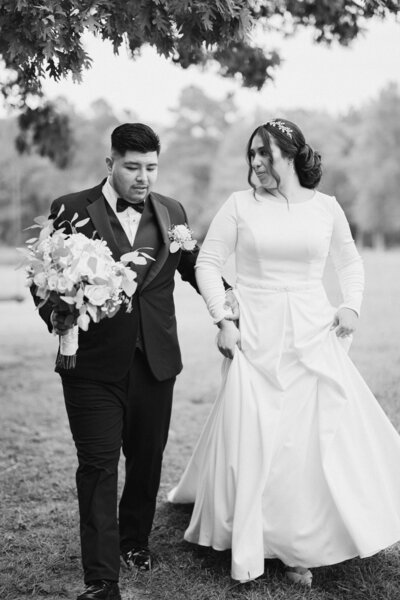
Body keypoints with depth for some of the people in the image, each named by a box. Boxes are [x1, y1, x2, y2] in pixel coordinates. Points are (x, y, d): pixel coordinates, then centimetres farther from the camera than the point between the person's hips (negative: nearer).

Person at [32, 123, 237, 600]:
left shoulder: (172, 212, 8)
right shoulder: (71, 210, -5)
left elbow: (192, 264, 23)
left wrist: (223, 293, 9)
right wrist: (56, 315, -21)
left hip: (156, 362, 4)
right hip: (94, 363, -4)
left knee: (147, 460, 17)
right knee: (98, 467, -3)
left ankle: (135, 541, 41)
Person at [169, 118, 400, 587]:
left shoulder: (325, 207, 4)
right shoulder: (241, 205, 0)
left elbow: (349, 263, 18)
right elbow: (207, 263, 2)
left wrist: (352, 305, 2)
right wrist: (221, 320, -7)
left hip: (313, 337, 2)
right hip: (255, 338, -1)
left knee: (318, 438, 2)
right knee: (252, 440, 1)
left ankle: (302, 547, 18)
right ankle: (252, 546, 19)